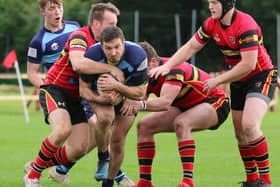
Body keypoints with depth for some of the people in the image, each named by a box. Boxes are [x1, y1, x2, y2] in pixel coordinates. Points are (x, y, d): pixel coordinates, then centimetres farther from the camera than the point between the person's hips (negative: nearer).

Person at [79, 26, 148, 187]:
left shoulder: (137, 55, -34)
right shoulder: (92, 54, -31)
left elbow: (140, 93, -26)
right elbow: (84, 89, -19)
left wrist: (116, 86, -42)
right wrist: (100, 99, -39)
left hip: (127, 96, 1)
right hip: (100, 93, -1)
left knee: (118, 142, -2)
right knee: (105, 117, -34)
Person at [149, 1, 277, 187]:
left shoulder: (246, 25, -26)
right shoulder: (211, 24, -3)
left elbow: (248, 64, -28)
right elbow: (191, 47, 6)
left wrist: (218, 80, -19)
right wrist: (167, 66, -6)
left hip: (261, 76, -8)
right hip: (238, 80, 8)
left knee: (249, 126, -25)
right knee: (240, 134, 7)